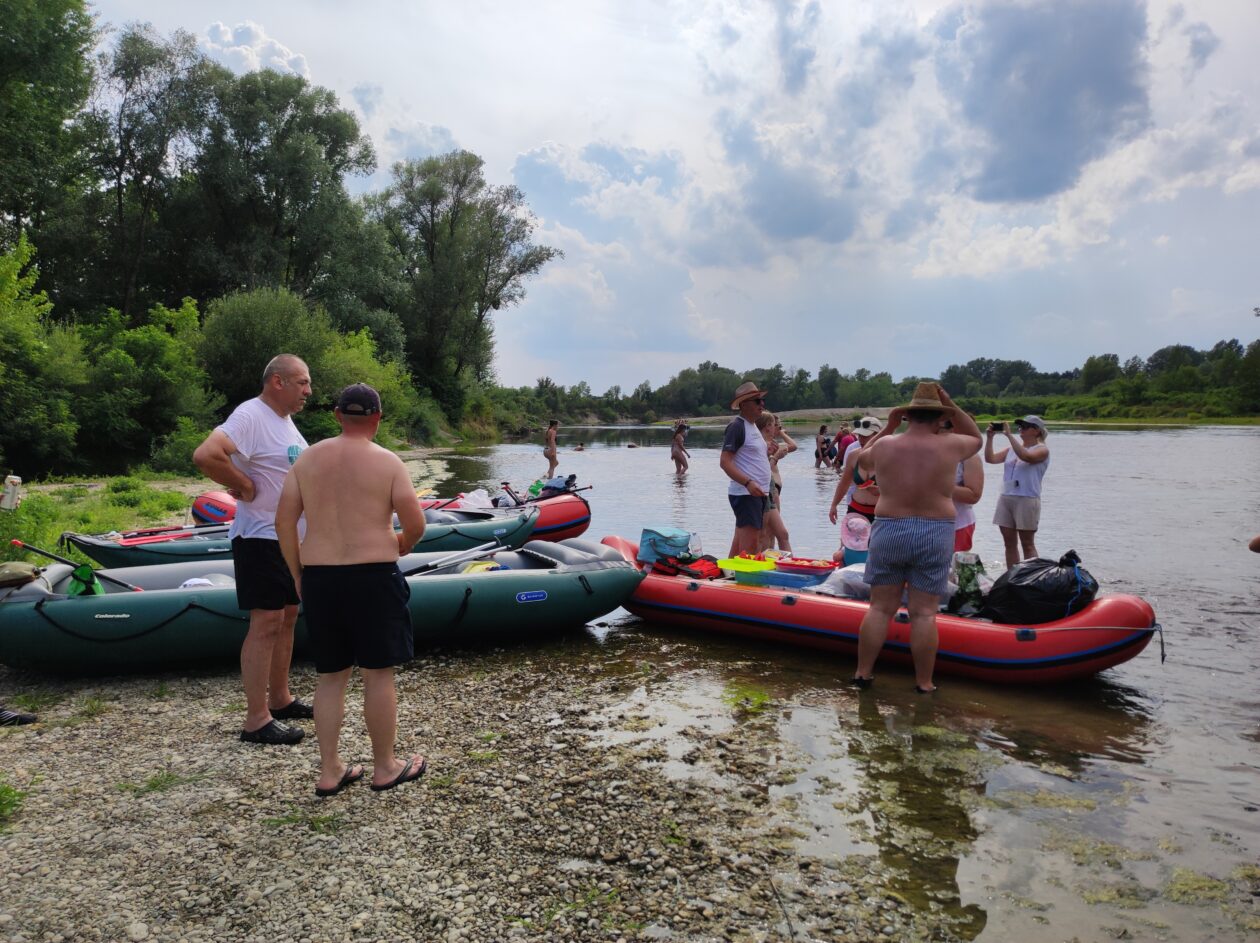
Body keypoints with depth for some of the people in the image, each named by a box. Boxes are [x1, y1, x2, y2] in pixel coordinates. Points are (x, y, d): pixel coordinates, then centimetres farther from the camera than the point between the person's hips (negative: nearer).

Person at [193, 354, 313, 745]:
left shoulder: (284, 419, 14)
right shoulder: (251, 415, -17)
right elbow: (205, 455, -32)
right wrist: (245, 486, -21)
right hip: (261, 538, -10)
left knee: (287, 617, 15)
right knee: (266, 623, -8)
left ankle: (279, 699, 27)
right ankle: (257, 721, -1)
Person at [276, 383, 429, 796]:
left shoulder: (308, 458, 5)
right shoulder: (388, 462, -5)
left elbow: (283, 521, 3)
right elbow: (416, 525, -9)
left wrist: (297, 574, 13)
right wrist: (402, 546, 13)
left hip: (318, 577, 4)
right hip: (373, 577, -4)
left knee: (330, 676, 14)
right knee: (378, 673, 7)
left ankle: (329, 771, 21)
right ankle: (385, 768, 19)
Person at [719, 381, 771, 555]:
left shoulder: (752, 425, 18)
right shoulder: (736, 426, -12)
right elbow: (725, 462, -19)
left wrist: (769, 453, 12)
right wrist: (748, 482, -28)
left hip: (757, 493, 10)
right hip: (745, 494, -10)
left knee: (739, 543, 12)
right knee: (749, 544, -14)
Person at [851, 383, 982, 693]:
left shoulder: (884, 445, -2)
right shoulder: (949, 447, -4)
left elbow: (866, 452, 23)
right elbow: (975, 436, 19)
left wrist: (889, 426, 19)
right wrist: (952, 407, 13)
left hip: (888, 533, 1)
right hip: (935, 537, -1)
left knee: (880, 608, 9)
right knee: (924, 613, 3)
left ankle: (862, 673, 15)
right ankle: (924, 683, 10)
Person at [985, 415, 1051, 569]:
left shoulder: (1042, 449, -3)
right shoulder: (1012, 449, 14)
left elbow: (1026, 456, -24)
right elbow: (990, 458, 7)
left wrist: (1009, 435, -23)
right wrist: (990, 437, -3)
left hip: (1027, 500, -6)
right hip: (1005, 499, 6)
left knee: (1027, 544, -1)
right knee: (1009, 543, 8)